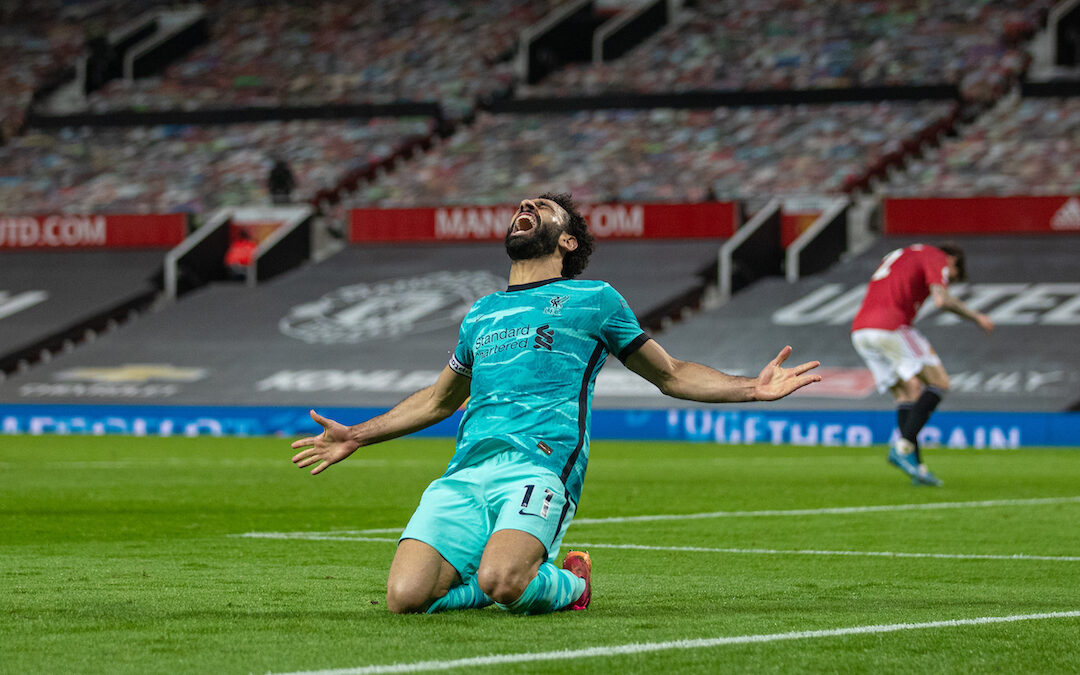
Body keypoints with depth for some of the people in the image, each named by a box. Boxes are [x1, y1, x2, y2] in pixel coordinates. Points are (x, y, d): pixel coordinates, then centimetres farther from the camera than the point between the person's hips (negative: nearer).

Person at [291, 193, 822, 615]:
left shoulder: (593, 299, 16)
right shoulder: (480, 314, 28)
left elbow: (672, 375, 22)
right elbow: (440, 398, 43)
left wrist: (754, 388, 9)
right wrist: (356, 437, 42)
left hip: (538, 468, -4)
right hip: (465, 475, 4)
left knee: (500, 582, -35)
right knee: (405, 596, -21)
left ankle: (565, 584, 1)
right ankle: (517, 578, 8)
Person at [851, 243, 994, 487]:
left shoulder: (899, 256, 32)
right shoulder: (937, 258, 6)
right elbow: (941, 300, -11)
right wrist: (976, 317, 2)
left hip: (859, 331, 8)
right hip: (890, 327, -8)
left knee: (907, 393, 13)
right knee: (938, 383, -1)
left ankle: (917, 467, 4)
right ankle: (903, 446, -14)